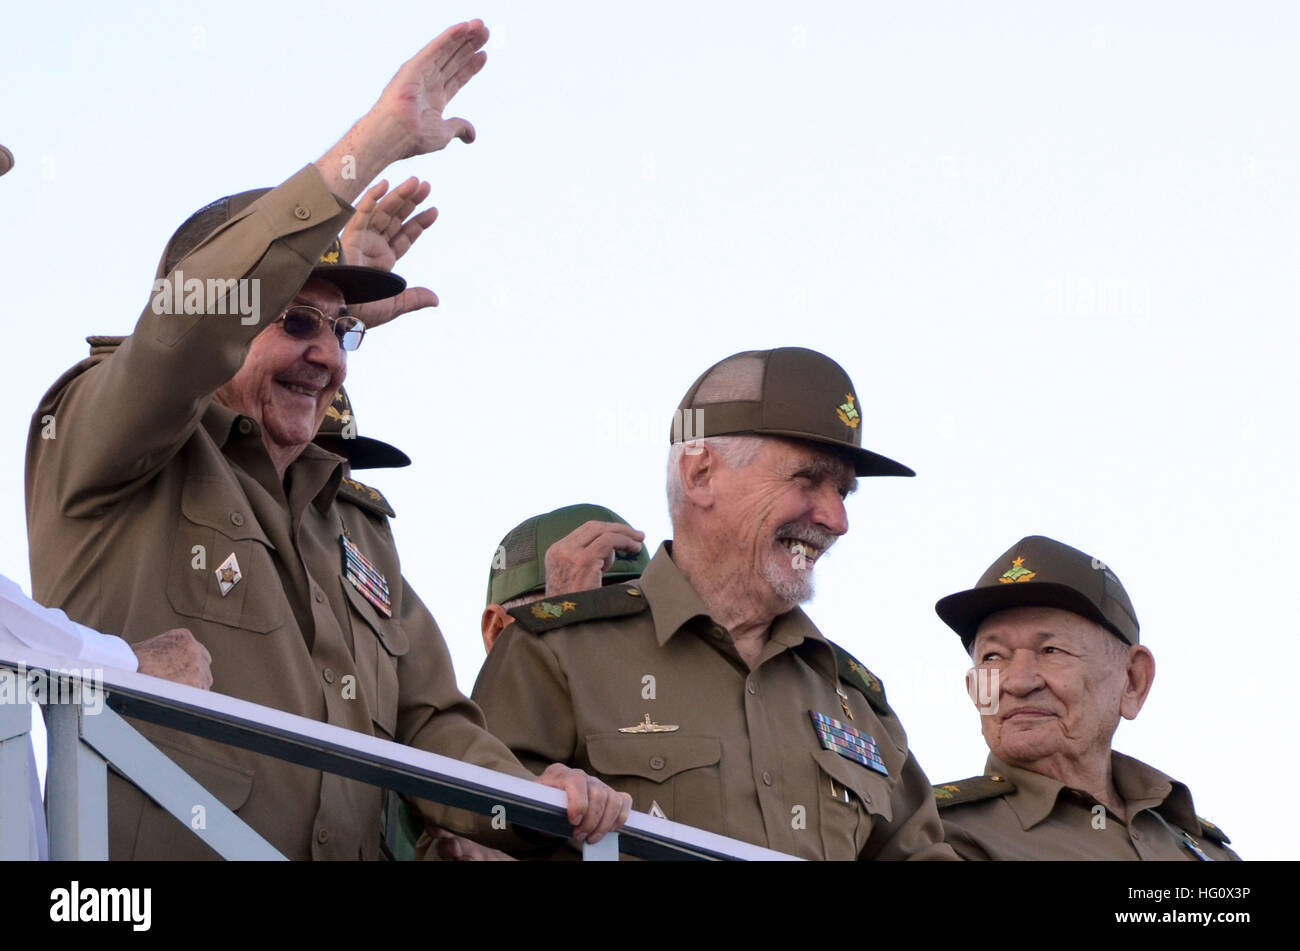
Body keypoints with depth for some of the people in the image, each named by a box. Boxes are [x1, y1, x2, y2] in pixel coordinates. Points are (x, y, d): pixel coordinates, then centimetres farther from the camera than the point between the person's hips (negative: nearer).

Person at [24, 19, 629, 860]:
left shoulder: (359, 528, 26)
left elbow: (429, 721, 22)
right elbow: (193, 316, -13)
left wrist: (526, 798, 1)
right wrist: (376, 142, -12)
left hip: (354, 850, 6)